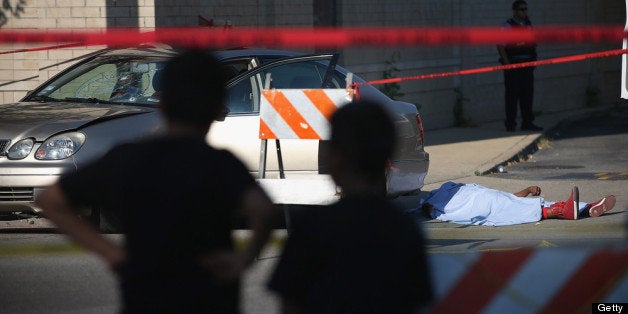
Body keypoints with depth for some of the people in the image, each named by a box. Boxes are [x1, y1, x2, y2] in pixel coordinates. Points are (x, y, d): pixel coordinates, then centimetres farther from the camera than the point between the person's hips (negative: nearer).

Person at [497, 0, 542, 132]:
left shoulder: (528, 25, 13)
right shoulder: (508, 26, -8)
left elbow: (533, 43, 23)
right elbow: (500, 45, -12)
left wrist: (533, 60, 13)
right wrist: (507, 64, -16)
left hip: (527, 65, 6)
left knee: (527, 94, 7)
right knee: (512, 95, -5)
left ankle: (527, 123, 13)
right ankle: (510, 124, 0)